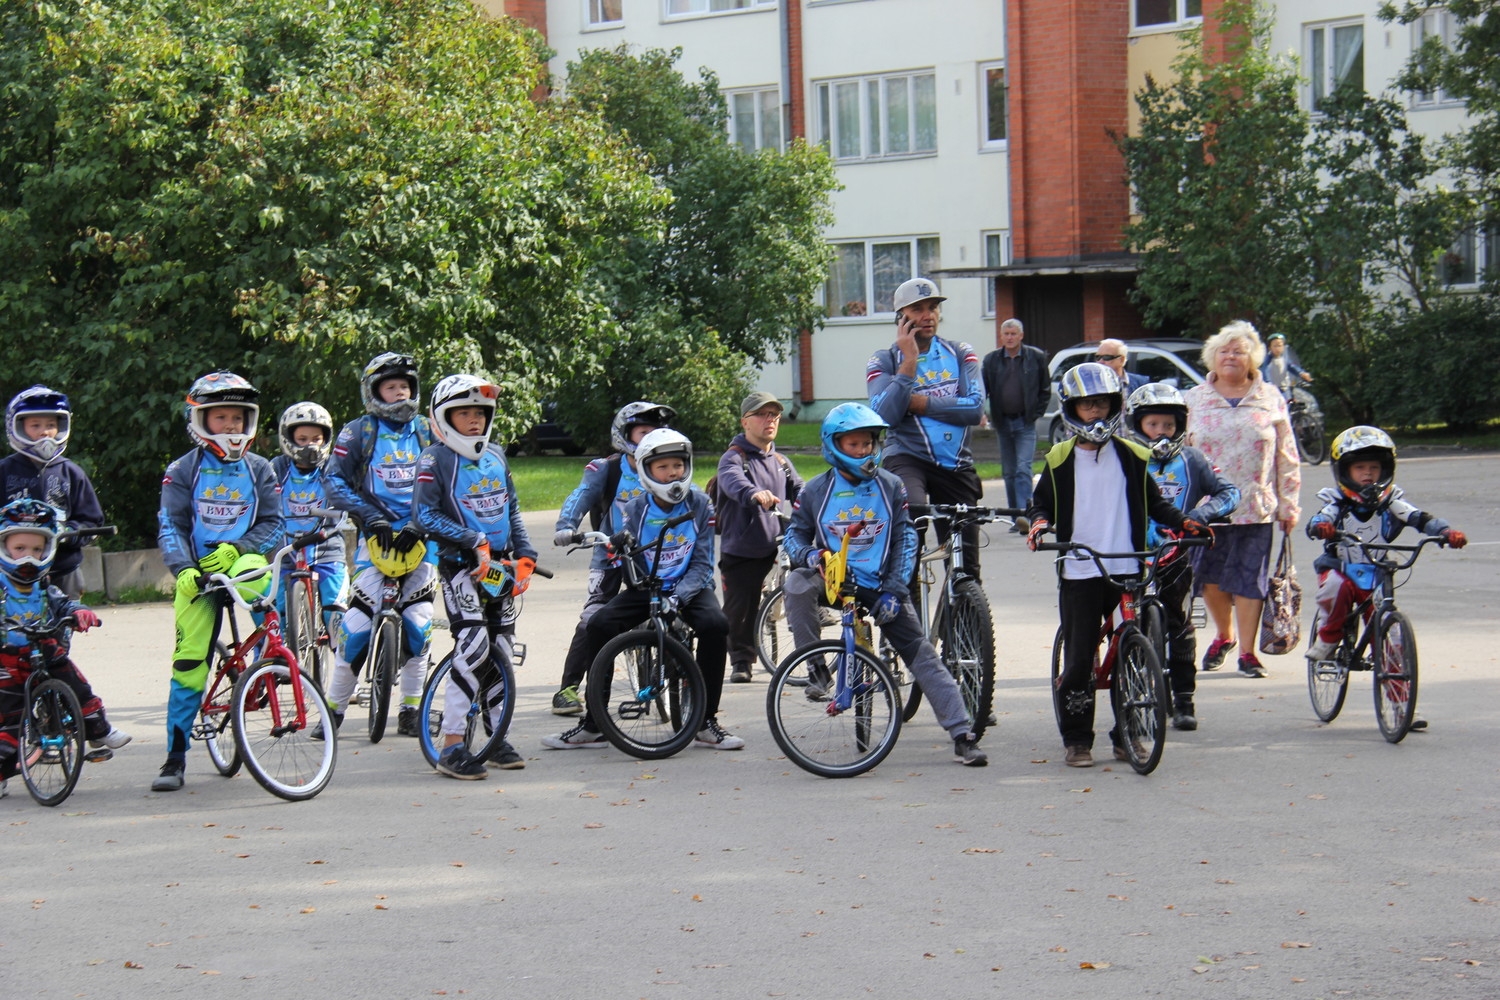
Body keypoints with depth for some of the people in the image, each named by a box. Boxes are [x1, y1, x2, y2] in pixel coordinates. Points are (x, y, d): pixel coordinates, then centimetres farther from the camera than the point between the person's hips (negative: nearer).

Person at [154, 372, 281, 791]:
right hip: (198, 573, 0)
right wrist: (183, 568, -20)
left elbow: (272, 524, 3)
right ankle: (175, 757, 0)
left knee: (253, 576, -38)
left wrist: (236, 548, -16)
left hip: (241, 561, 0)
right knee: (189, 662, -7)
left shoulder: (258, 470, 8)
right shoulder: (183, 471, 4)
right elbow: (171, 526, -2)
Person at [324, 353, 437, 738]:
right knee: (359, 620, -11)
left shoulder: (426, 432, 9)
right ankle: (335, 705, 1)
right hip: (377, 536, -2)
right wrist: (371, 517, -18)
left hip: (420, 538, 2)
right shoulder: (359, 432, 2)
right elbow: (335, 482, -5)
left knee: (417, 624, -3)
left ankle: (411, 711, 7)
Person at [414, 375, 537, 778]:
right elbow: (425, 516, -13)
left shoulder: (496, 456, 12)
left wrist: (525, 556, 5)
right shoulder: (435, 459, -6)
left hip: (500, 564, 6)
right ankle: (451, 747, -14)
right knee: (473, 648, -17)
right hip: (461, 565, -6)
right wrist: (474, 541, -19)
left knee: (501, 651, 8)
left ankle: (497, 738, 20)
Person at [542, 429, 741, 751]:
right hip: (645, 589, 2)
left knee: (715, 625, -33)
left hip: (690, 588, -2)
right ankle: (592, 726, -11)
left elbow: (702, 563, -9)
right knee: (600, 624, -22)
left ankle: (706, 724, -20)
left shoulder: (699, 504, -4)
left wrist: (677, 597, -23)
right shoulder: (635, 510, 0)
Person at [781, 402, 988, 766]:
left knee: (923, 657, -8)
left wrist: (893, 590, -11)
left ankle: (963, 735, -6)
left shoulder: (890, 486, 1)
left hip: (881, 588, 0)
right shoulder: (816, 490, 1)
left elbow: (906, 540, 0)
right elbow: (795, 533, 7)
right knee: (797, 583, -33)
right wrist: (807, 555, -19)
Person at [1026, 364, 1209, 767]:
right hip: (1079, 573, -2)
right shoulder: (1060, 460, 7)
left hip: (1127, 571, 2)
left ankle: (1127, 735, 13)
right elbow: (1042, 502, 11)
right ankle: (1077, 741, 5)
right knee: (1078, 659, -3)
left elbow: (1153, 502, 15)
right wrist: (1039, 523, -12)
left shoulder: (1131, 456, 11)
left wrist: (1182, 521, -2)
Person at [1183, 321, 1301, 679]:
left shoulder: (1270, 400, 7)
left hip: (1255, 508, -1)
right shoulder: (1194, 401, 8)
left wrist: (1288, 505, 4)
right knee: (1210, 578, 5)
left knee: (1249, 580, 0)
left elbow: (1287, 457, 8)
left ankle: (1247, 651, 9)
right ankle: (1223, 635, 29)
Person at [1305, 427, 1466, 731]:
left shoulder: (1390, 502, -4)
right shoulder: (1337, 501, -7)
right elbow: (1318, 520, -25)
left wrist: (1447, 531, -36)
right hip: (1340, 571, -2)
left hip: (1376, 579, 2)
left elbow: (1420, 518, -17)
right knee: (1336, 586, -37)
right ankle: (1327, 638, -11)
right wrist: (1321, 526, -50)